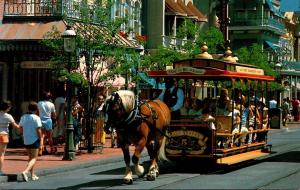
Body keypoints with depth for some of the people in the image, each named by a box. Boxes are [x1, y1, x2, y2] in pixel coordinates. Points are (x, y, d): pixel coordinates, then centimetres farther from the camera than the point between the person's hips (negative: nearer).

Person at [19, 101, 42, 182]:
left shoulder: (23, 117, 4)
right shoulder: (36, 118, -14)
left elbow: (21, 128, 9)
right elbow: (38, 130, -16)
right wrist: (40, 139, -6)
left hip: (26, 140, 6)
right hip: (34, 140, -6)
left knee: (30, 157, 19)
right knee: (34, 158, -2)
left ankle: (33, 175, 21)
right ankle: (25, 171, -23)